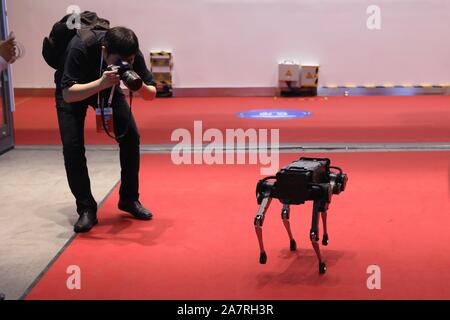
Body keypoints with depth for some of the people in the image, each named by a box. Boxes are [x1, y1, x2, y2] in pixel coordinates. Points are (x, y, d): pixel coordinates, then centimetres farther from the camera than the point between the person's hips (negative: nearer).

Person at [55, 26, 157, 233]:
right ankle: (86, 209, -5)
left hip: (108, 86, 3)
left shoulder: (131, 54, -28)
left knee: (130, 136, -10)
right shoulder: (81, 47, -39)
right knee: (72, 146, -17)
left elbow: (152, 94, -20)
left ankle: (129, 200, 7)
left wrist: (139, 87, -43)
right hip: (73, 90, -3)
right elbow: (67, 94, -42)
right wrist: (101, 83, -55)